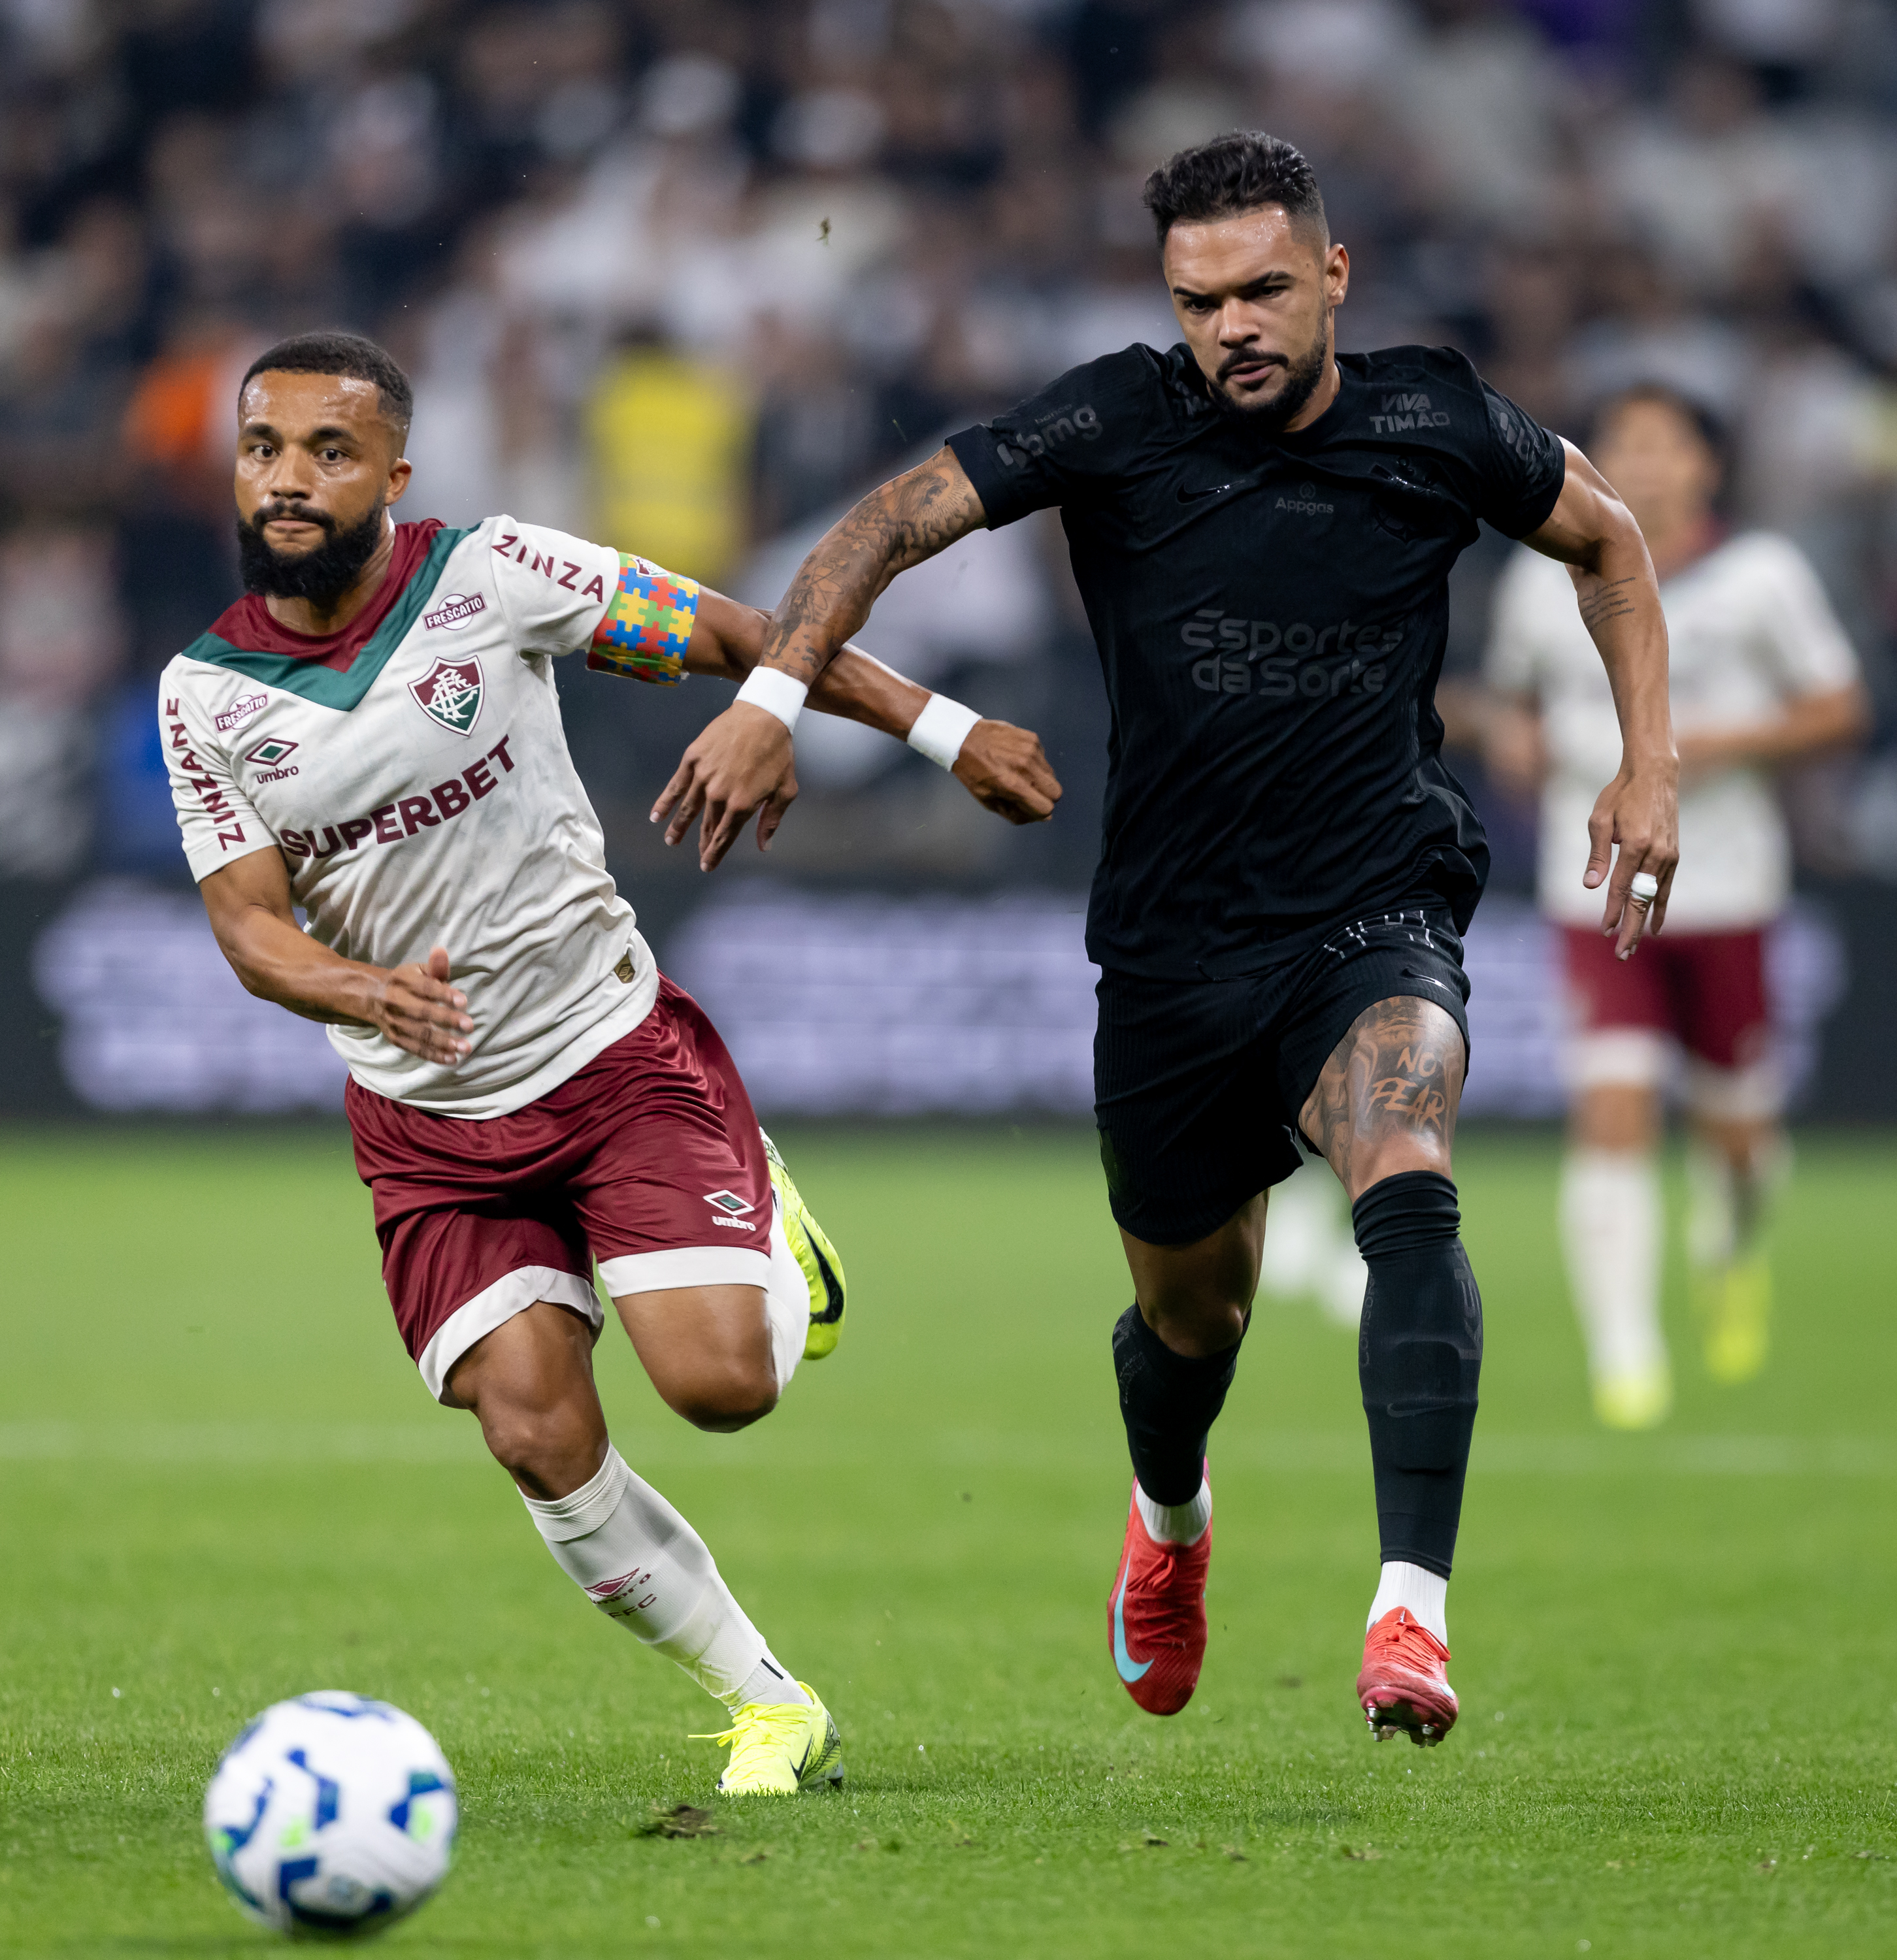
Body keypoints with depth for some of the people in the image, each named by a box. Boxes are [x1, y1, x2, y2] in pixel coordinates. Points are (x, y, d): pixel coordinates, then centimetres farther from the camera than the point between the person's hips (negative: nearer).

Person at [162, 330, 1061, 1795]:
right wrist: (362, 988, -31)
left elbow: (728, 635, -3)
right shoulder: (205, 694, -5)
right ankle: (774, 1711, 5)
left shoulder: (487, 576, -11)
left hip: (614, 1054, -2)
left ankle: (770, 1239, 21)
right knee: (540, 1441, -12)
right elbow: (249, 925, -8)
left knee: (719, 1382, -16)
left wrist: (942, 729, -3)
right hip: (428, 1119, 2)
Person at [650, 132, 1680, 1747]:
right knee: (1190, 1312, 15)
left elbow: (1606, 538, 16)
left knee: (1409, 1197, -30)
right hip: (1172, 942, 1)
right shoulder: (1123, 427, -6)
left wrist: (1649, 764, 8)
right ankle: (1170, 1520, 51)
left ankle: (1413, 1612, -37)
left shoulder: (1434, 427, -2)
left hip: (1377, 917, -1)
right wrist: (776, 694, -25)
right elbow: (898, 521, -10)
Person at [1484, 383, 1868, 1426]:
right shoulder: (1547, 583, 3)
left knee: (1733, 1124, 11)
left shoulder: (1760, 578, -4)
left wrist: (1730, 743, -15)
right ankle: (1625, 1357, -11)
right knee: (1612, 1114, -15)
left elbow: (1836, 706, 1)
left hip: (1726, 895, 0)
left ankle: (1733, 1255, 46)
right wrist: (1515, 743, -4)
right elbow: (1516, 697, 20)